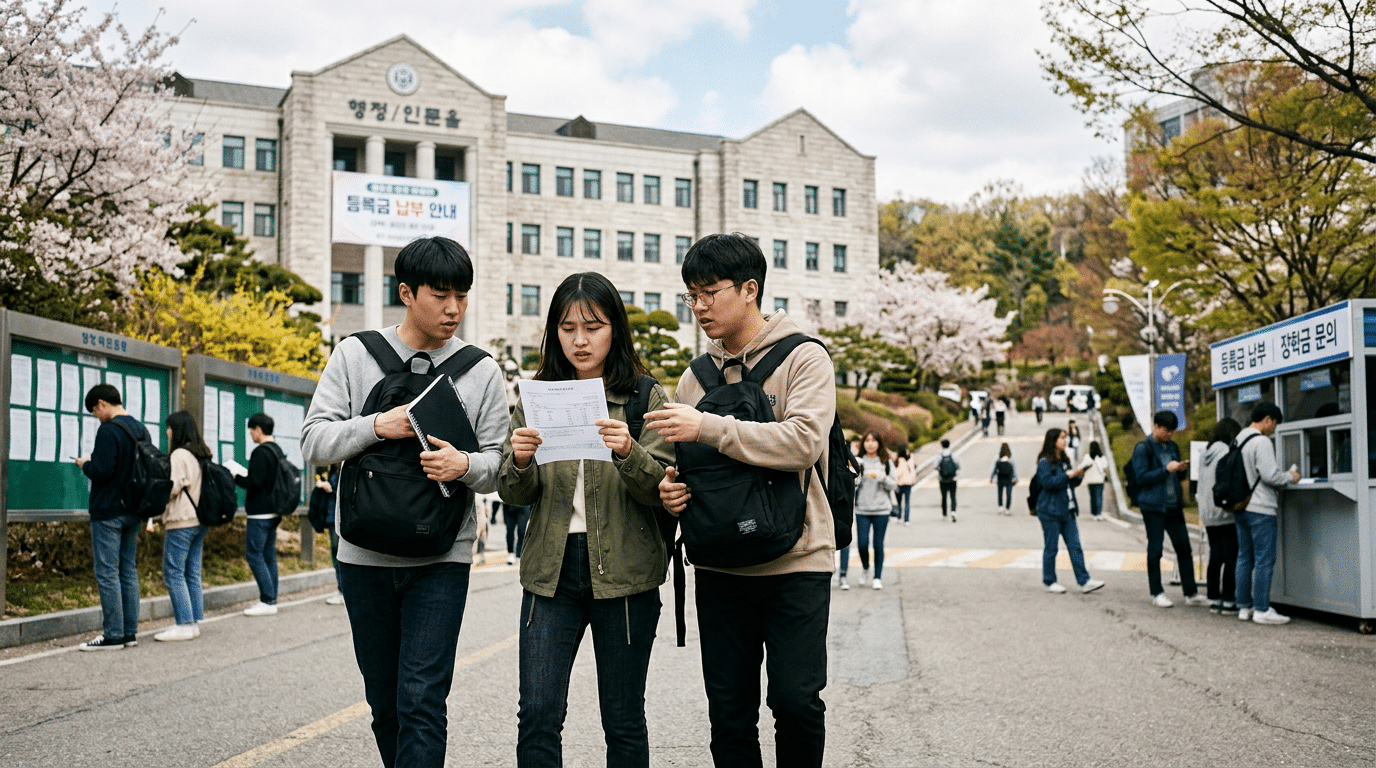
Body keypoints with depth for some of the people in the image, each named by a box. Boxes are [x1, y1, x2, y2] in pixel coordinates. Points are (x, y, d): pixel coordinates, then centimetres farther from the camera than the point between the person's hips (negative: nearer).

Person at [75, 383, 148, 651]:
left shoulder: (109, 431, -17)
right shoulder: (141, 430, 11)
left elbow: (102, 471, -24)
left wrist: (85, 465, -3)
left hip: (108, 513, -8)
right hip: (133, 510, 9)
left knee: (107, 573, -4)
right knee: (128, 570, 12)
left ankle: (113, 635, -3)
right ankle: (130, 632, 14)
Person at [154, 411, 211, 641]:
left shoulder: (179, 455, -12)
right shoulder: (201, 455, 15)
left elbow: (171, 487, -16)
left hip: (181, 521, -9)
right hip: (200, 520, 9)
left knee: (173, 573, -5)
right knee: (192, 573, 11)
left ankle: (185, 625, -7)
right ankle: (195, 621, 12)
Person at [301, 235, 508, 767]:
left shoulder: (482, 371, 4)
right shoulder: (355, 354, 4)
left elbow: (497, 465, 3)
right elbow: (315, 441, 0)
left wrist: (466, 466, -19)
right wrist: (376, 427, -17)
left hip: (442, 558, -2)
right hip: (365, 554, 2)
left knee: (421, 702, -9)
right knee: (384, 701, 13)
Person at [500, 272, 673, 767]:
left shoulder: (646, 399, 1)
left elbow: (661, 490, -7)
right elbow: (515, 495, 7)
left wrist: (628, 454, -26)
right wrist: (519, 463, -15)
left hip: (624, 573, -2)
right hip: (551, 571, 2)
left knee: (623, 722, 7)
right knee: (537, 717, -3)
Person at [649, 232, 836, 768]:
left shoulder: (803, 358, -3)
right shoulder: (695, 377, 12)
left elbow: (803, 441, -20)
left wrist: (708, 428, -26)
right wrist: (670, 489, -4)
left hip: (795, 562, -4)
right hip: (719, 566, 5)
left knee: (796, 699, -8)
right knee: (729, 711, 7)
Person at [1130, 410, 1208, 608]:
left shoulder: (1173, 447, 15)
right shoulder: (1143, 449, -6)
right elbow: (1142, 477, -12)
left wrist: (1183, 470, 0)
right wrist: (1166, 469, -18)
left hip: (1174, 505, 6)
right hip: (1153, 506, -6)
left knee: (1184, 548, 5)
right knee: (1155, 549, 1)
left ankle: (1191, 593, 10)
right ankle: (1157, 593, 10)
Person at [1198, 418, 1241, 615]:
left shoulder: (1205, 453, 14)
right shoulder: (1226, 452, -12)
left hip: (1208, 514, 8)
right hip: (1225, 514, -8)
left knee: (1215, 558, 11)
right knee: (1231, 557, -3)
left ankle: (1213, 600, 12)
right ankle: (1228, 601, -2)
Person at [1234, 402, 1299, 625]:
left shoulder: (1239, 439, 13)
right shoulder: (1261, 442, -15)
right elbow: (1269, 475, -20)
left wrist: (1283, 476, 19)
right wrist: (1290, 477, -1)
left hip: (1240, 507, 9)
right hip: (1260, 509, -9)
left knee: (1245, 558, 13)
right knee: (1264, 560, -3)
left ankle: (1244, 606, 17)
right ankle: (1262, 609, -2)